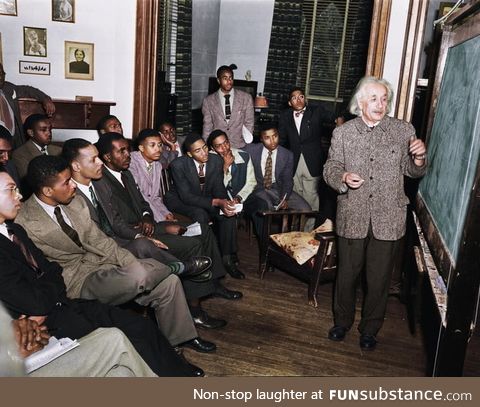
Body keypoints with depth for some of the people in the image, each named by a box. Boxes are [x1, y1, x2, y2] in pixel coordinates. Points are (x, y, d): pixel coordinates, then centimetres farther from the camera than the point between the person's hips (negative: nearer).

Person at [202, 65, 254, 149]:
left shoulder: (246, 98, 1)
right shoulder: (208, 101, 2)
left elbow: (249, 124, 6)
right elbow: (207, 128, 7)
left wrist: (247, 147, 1)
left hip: (239, 148, 0)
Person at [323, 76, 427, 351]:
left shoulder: (404, 130, -1)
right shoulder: (343, 133, 0)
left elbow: (412, 171, 7)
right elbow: (330, 169, 3)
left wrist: (419, 158, -16)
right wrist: (343, 178, -19)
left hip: (388, 219, 0)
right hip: (352, 217, 1)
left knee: (379, 279, 11)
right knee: (347, 274, 15)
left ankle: (370, 330, 33)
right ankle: (342, 322, 39)